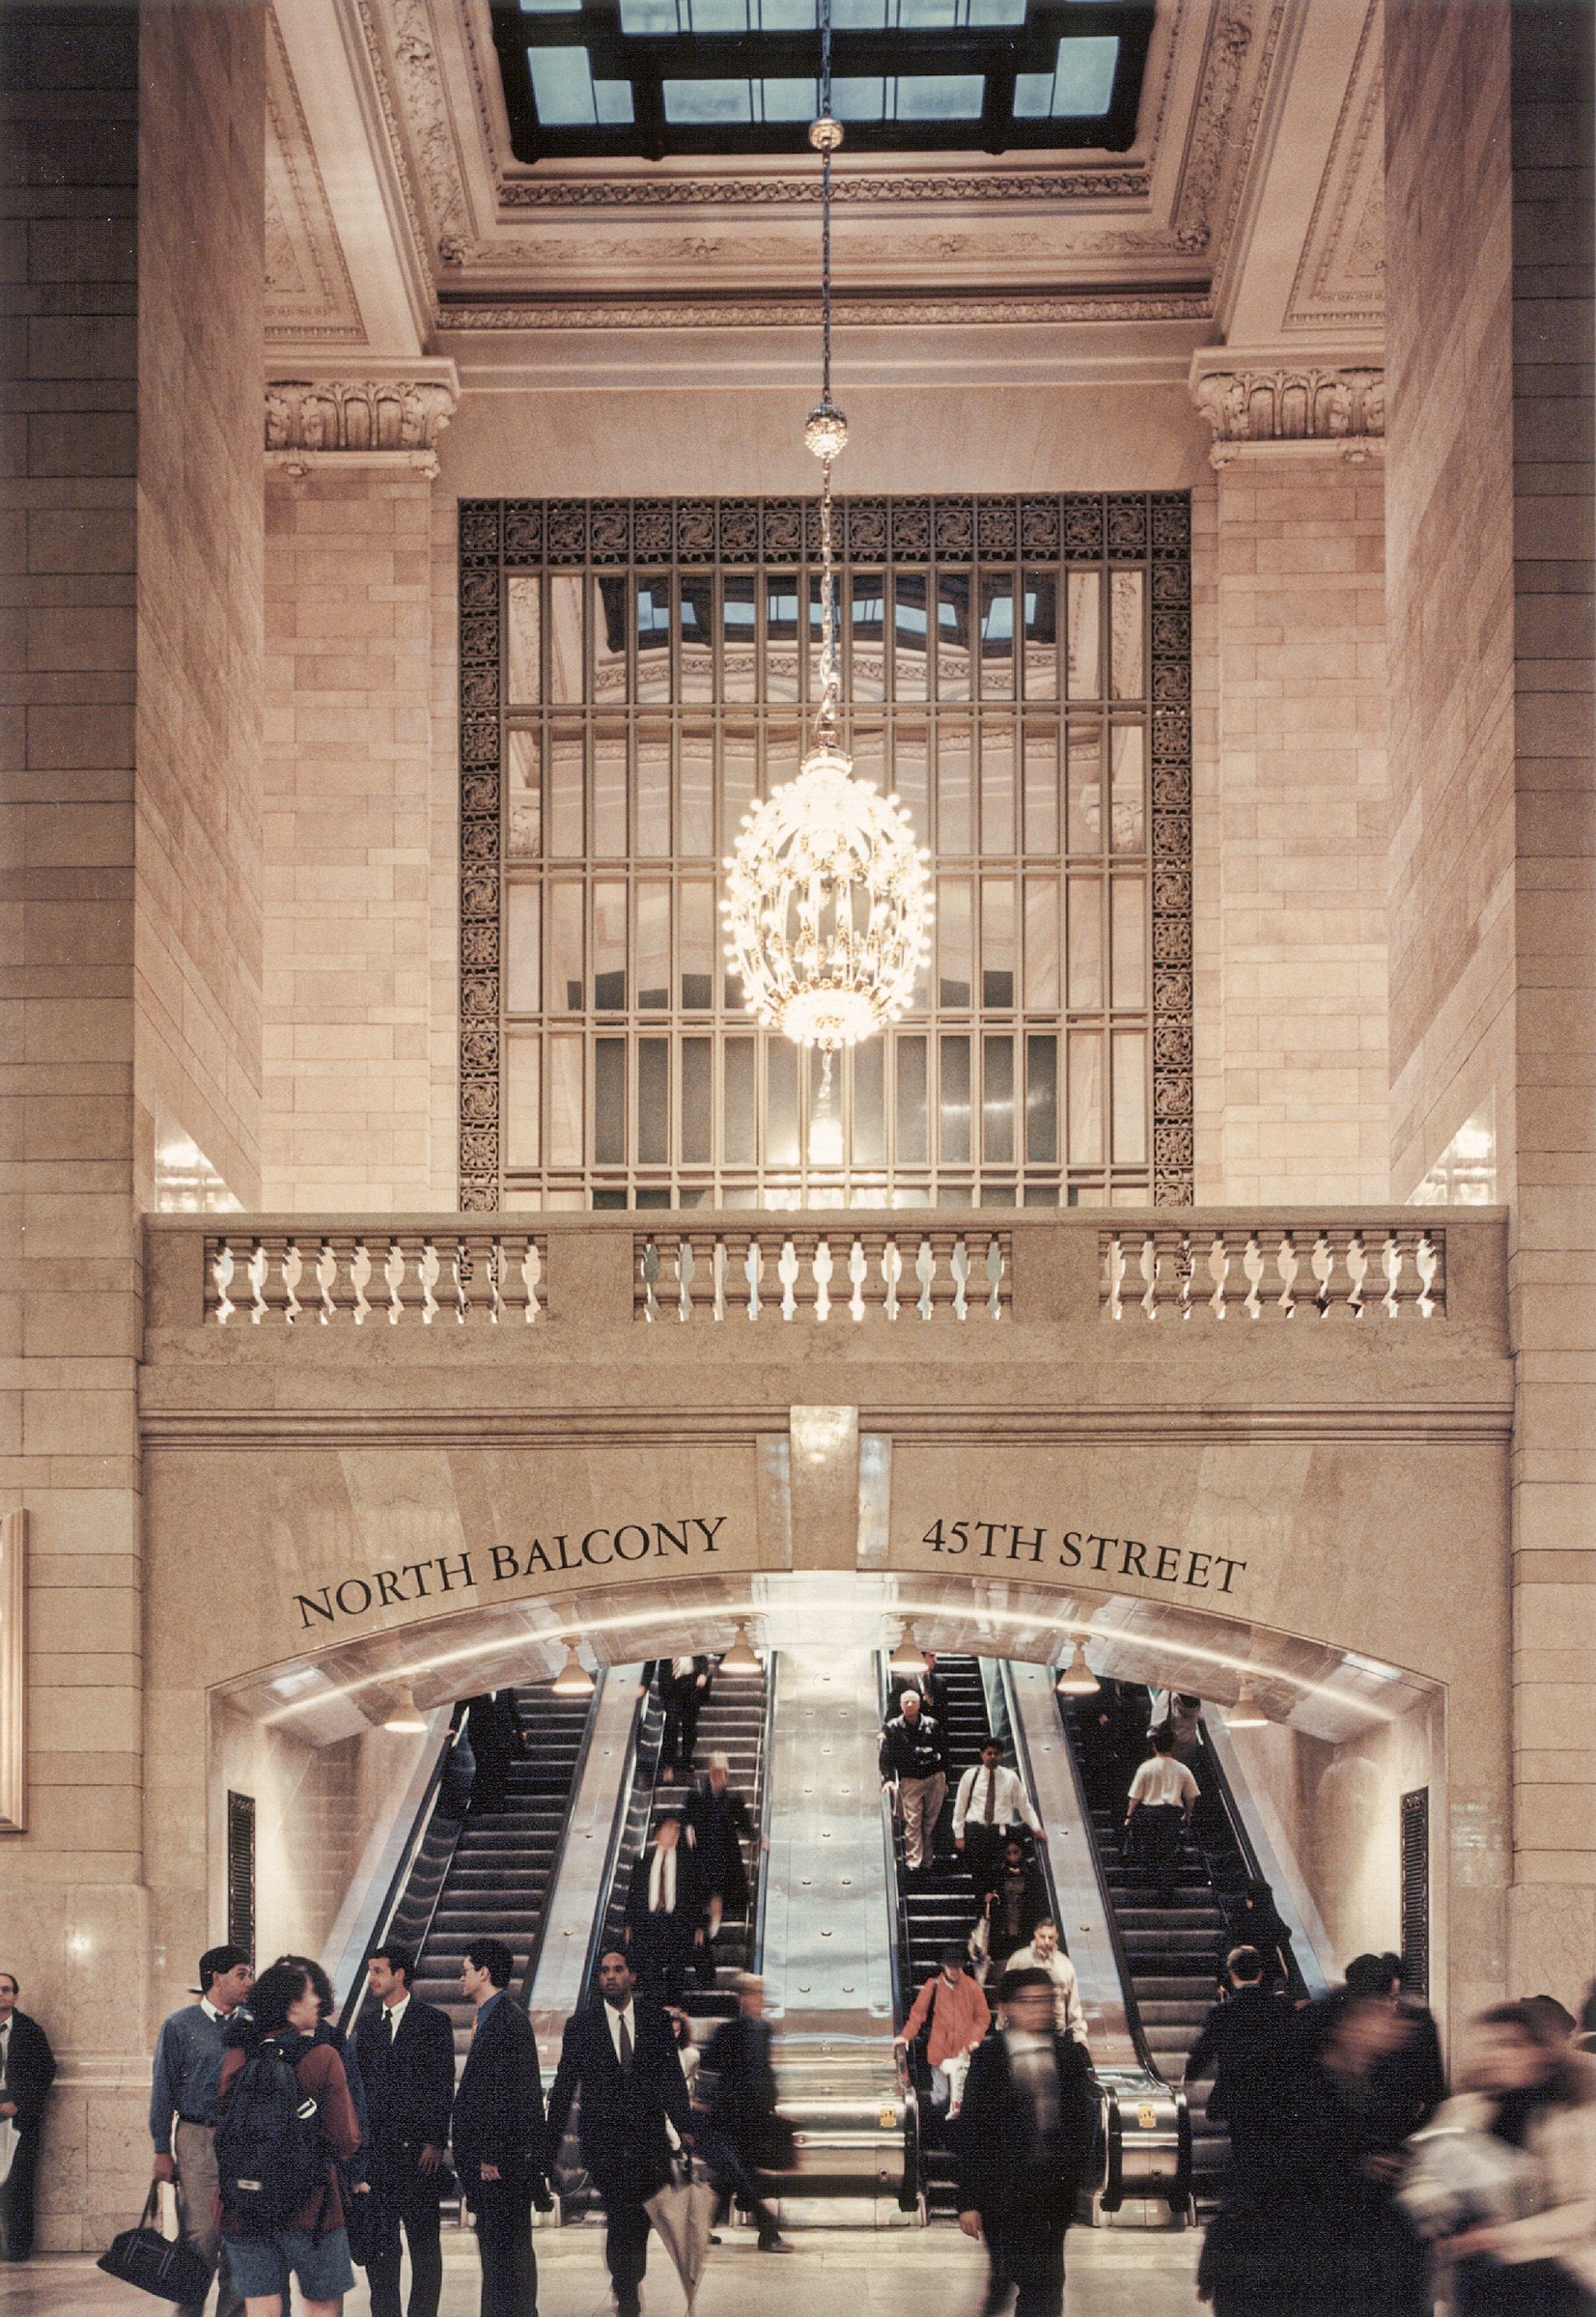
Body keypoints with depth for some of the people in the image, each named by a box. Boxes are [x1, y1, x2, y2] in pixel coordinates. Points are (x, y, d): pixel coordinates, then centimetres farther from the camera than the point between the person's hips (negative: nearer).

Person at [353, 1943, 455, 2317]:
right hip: (374, 2147, 5)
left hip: (418, 2148, -5)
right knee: (378, 2240, 7)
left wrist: (436, 2143, -11)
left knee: (423, 2240, 0)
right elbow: (358, 2085, 14)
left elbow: (443, 2087, -5)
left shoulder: (433, 2021, -1)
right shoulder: (367, 2023, 13)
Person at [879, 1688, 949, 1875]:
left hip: (934, 1777, 2)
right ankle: (913, 1861, -9)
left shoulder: (931, 1725, 6)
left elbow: (943, 1752, 12)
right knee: (912, 1822, -8)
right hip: (910, 1780, -2)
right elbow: (885, 1756, -1)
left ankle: (927, 1857, 12)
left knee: (931, 1820, 3)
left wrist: (945, 1780, 11)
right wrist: (888, 1779, -12)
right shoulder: (893, 1728, 1)